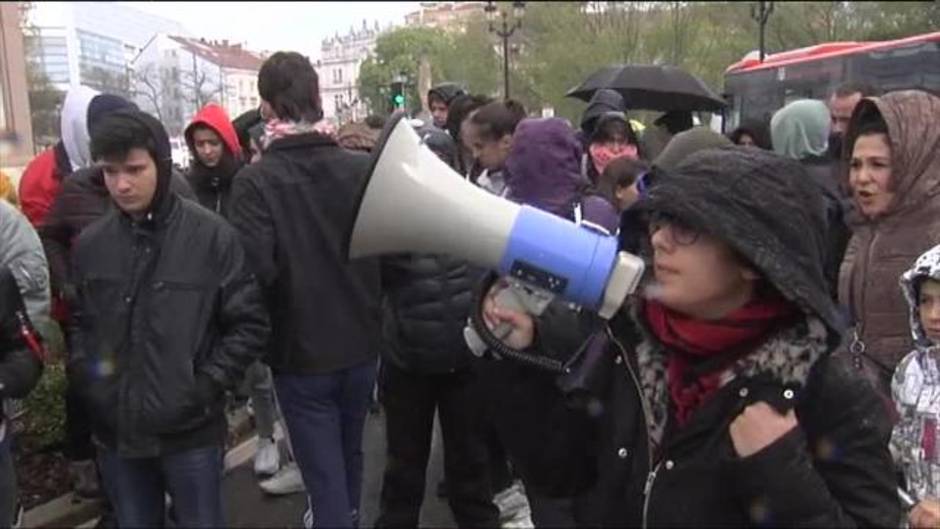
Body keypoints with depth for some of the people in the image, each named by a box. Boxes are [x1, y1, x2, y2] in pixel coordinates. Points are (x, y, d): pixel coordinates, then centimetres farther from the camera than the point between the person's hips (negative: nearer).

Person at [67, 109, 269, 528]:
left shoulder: (212, 237, -11)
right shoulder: (89, 244, 1)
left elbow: (250, 325, -7)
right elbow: (78, 321, 15)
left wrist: (206, 386, -13)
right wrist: (82, 372, 0)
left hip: (190, 431, -3)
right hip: (114, 433, 4)